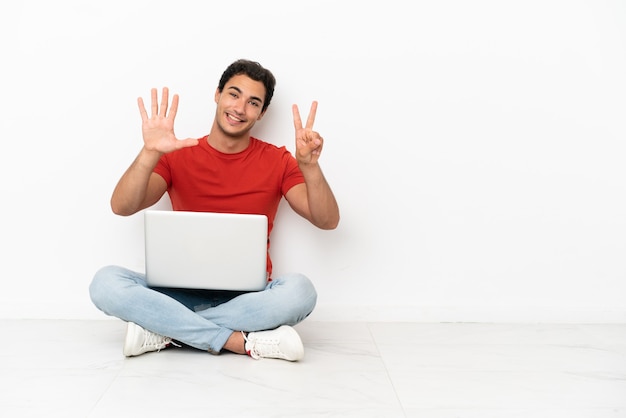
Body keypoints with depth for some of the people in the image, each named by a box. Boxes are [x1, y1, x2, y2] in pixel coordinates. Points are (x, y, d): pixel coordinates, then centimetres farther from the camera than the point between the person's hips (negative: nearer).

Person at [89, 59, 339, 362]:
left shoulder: (277, 161, 4)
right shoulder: (178, 156, 5)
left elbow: (328, 221, -6)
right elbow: (121, 208, -9)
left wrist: (309, 166, -23)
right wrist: (149, 153, -26)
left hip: (247, 299, 0)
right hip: (183, 293, 1)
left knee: (299, 289, -32)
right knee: (106, 282, -25)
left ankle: (162, 331, -23)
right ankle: (244, 342, -27)